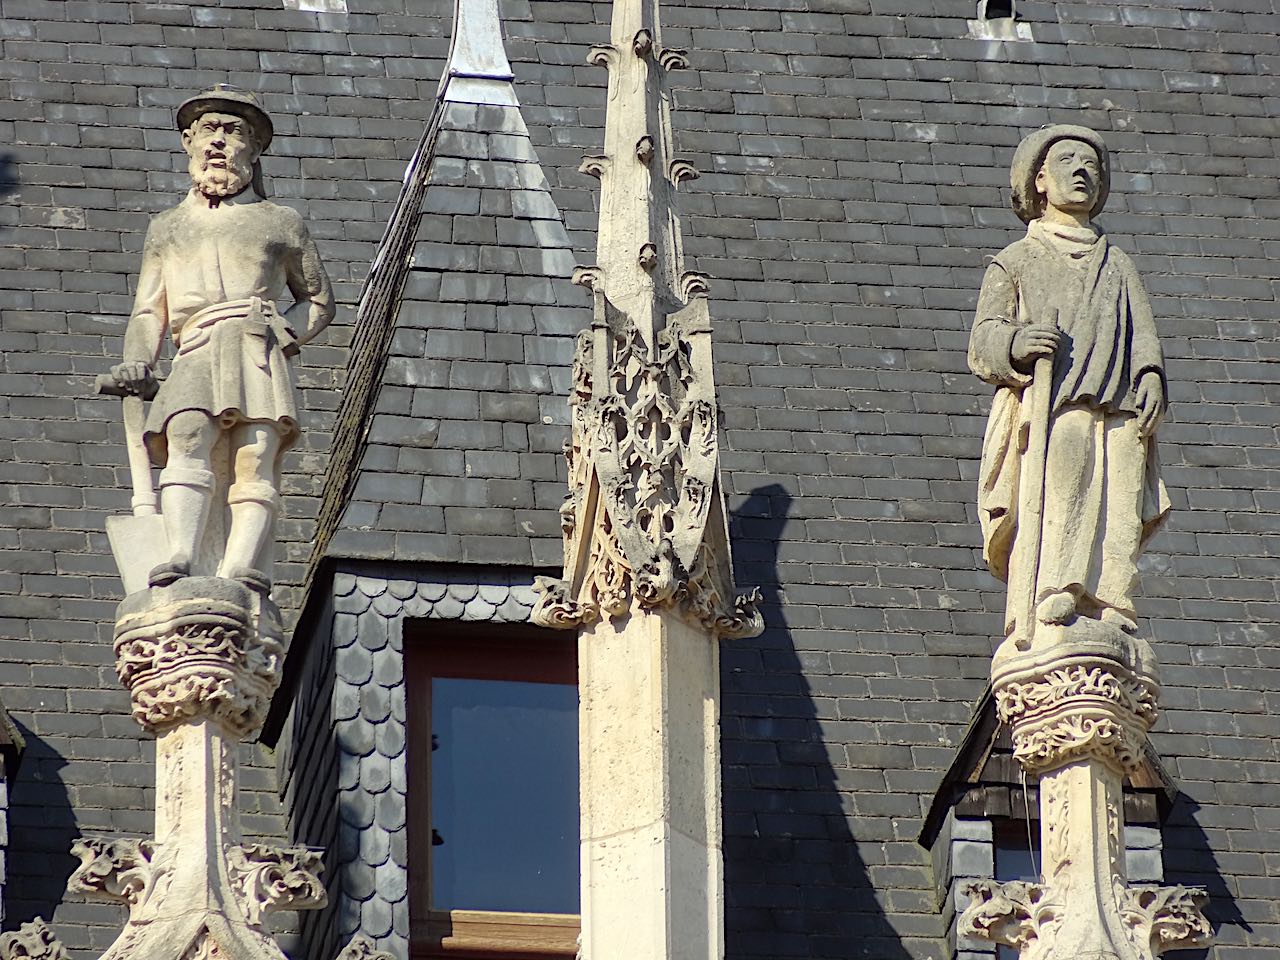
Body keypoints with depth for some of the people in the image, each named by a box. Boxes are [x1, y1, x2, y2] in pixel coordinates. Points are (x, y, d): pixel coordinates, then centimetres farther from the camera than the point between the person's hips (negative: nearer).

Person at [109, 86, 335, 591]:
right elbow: (148, 312, 25)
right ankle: (180, 562, -46)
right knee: (188, 442, -29)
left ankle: (237, 572, -41)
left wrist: (282, 336, 8)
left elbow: (320, 302, 29)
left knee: (255, 463, -23)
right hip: (195, 357, 0)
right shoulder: (166, 228, 32)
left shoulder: (280, 223, 27)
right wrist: (137, 363, 4)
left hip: (258, 349, 0)